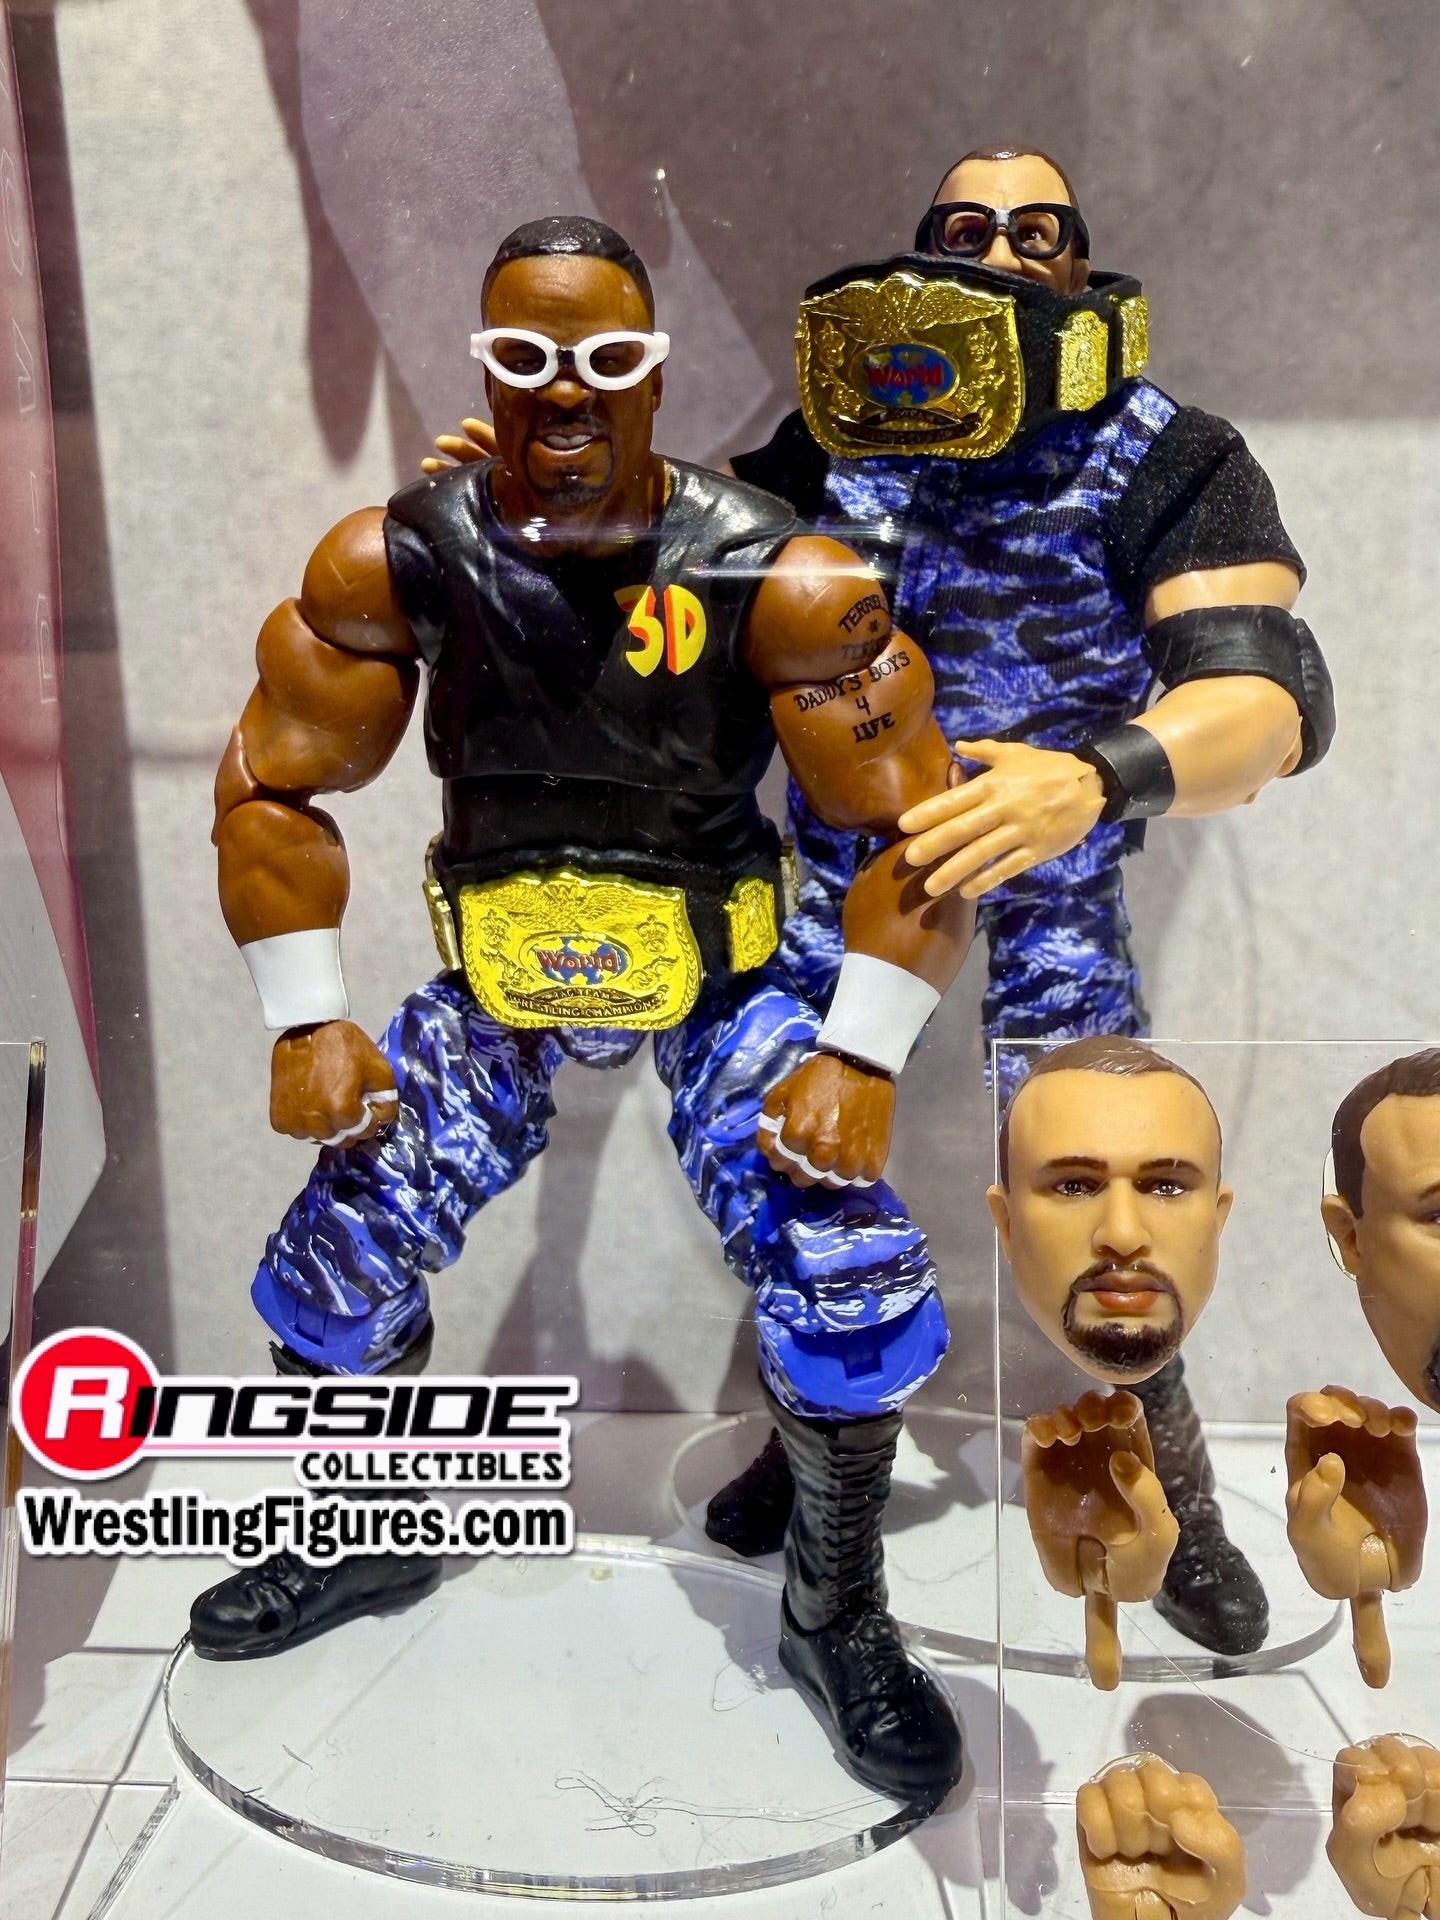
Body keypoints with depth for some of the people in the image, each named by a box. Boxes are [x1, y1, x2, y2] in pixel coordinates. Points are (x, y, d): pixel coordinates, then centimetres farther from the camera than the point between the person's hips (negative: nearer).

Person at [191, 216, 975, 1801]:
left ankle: (834, 1618, 14)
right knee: (324, 1289, 2)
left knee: (857, 1306, -16)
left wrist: (862, 1055, -20)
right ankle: (381, 1541, 35)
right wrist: (307, 1023, -7)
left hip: (721, 979, -2)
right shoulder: (390, 563, -13)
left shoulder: (781, 582, -20)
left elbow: (914, 821, -14)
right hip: (496, 984, 3)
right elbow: (270, 787, -3)